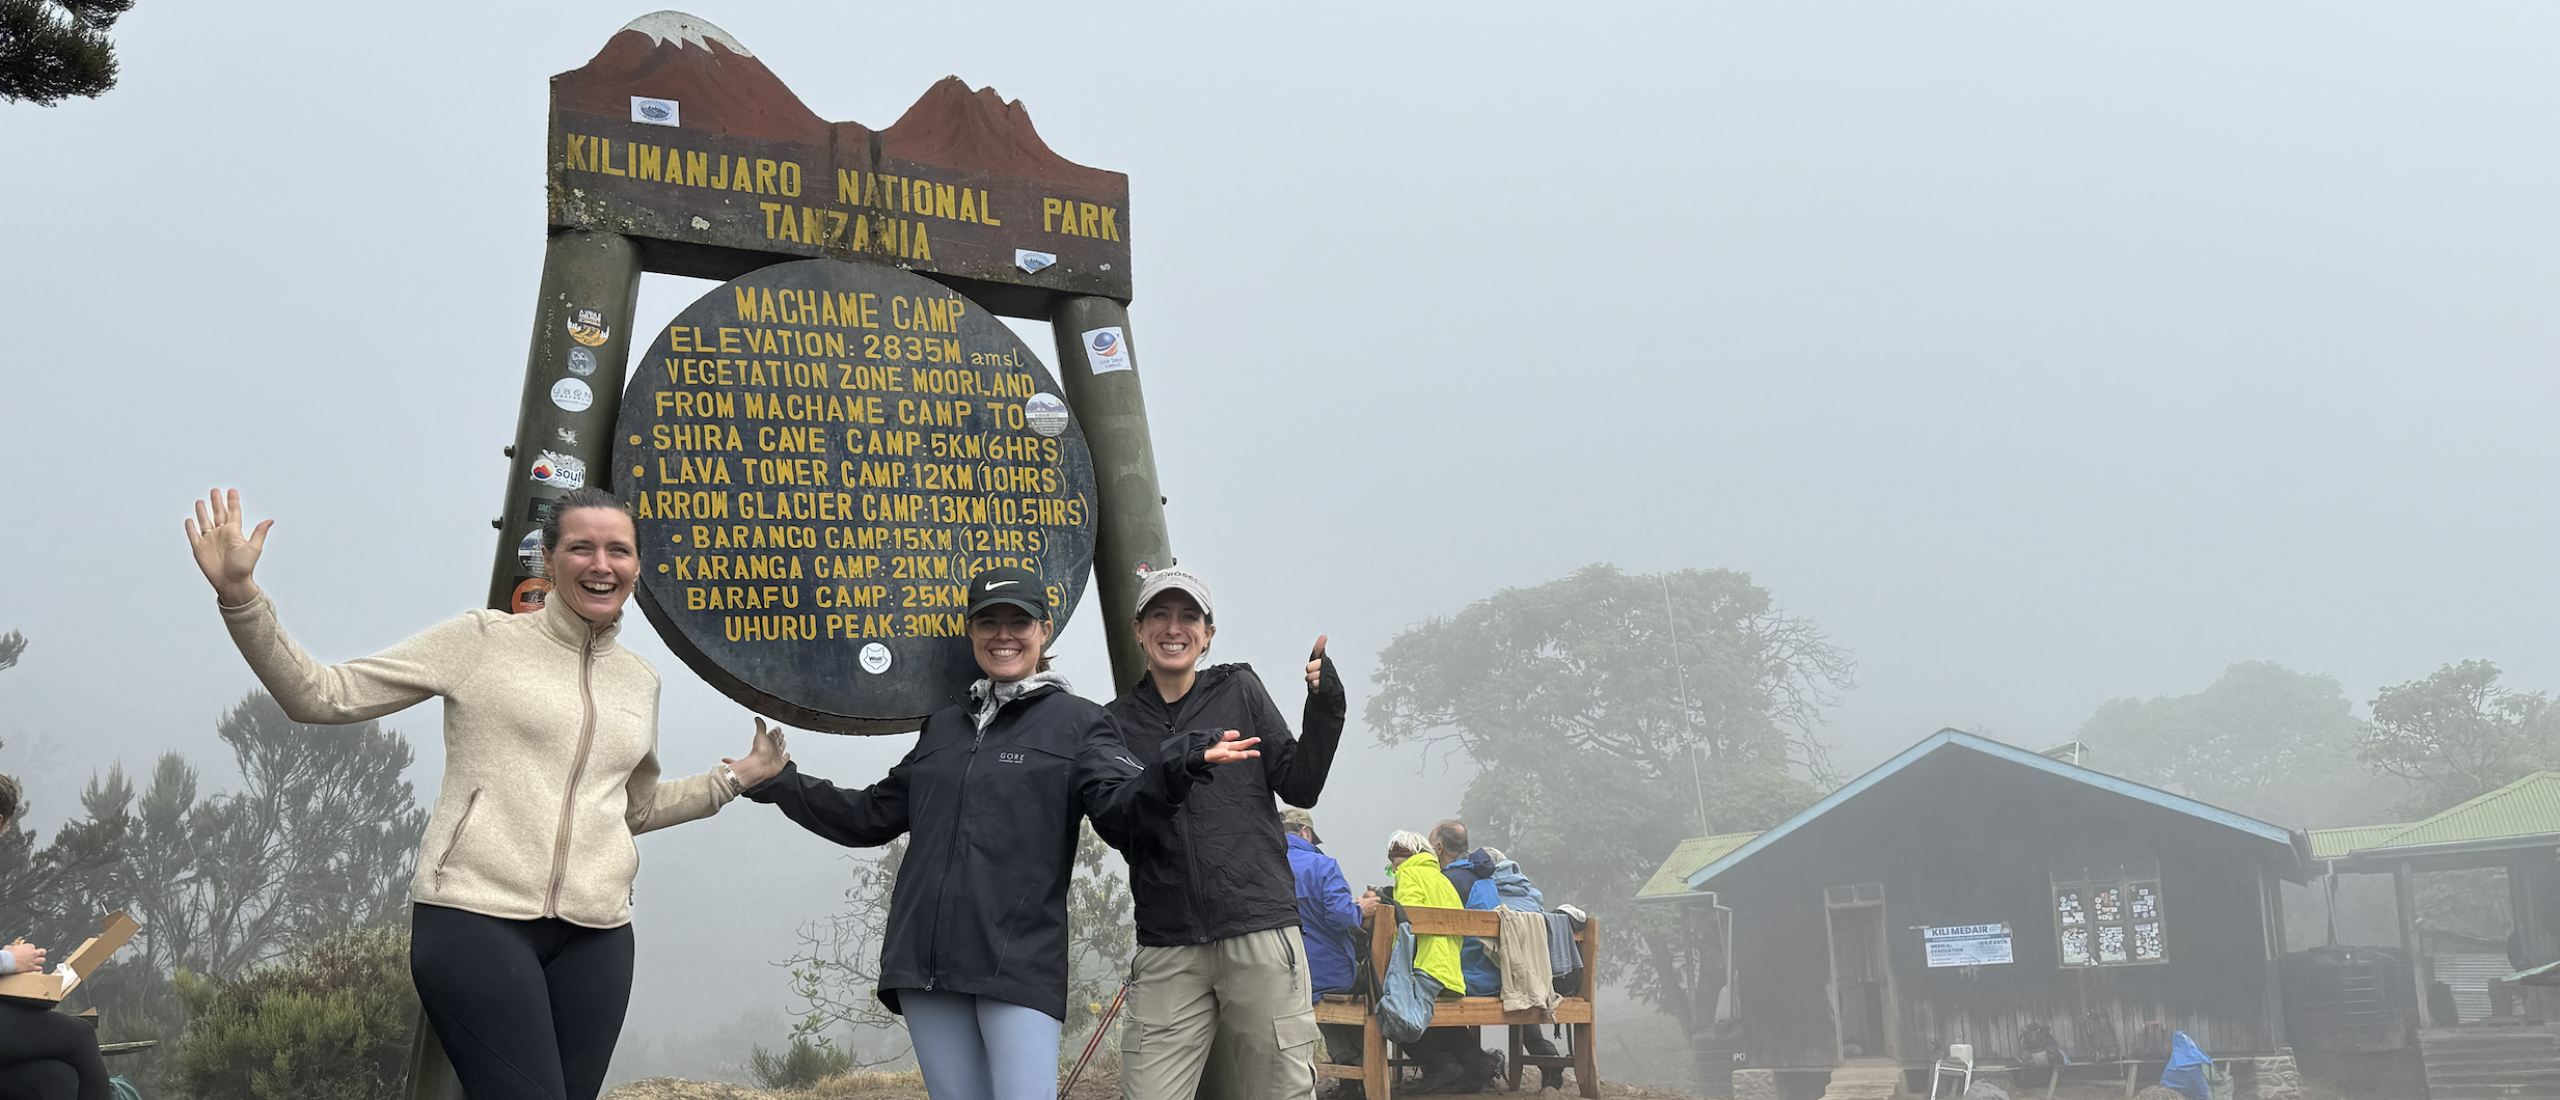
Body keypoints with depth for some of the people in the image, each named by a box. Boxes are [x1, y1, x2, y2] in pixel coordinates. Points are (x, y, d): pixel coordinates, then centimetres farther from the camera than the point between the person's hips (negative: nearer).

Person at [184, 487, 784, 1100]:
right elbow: (318, 696, 0)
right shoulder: (484, 640, 3)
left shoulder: (640, 679, 18)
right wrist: (239, 595, -9)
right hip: (476, 914, -5)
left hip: (595, 932, 5)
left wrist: (738, 777, 30)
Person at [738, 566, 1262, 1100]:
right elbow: (872, 815, 27)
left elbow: (1119, 800, -11)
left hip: (1020, 963, -5)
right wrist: (779, 783, 23)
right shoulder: (944, 725, 21)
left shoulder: (1077, 721, 6)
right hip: (925, 958, 5)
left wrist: (1178, 766, -31)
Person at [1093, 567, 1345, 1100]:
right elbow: (1119, 836, 12)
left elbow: (1300, 786, 6)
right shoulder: (1117, 721, 11)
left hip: (1259, 931, -1)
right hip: (1167, 948, 1)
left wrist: (1324, 710, -7)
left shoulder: (1239, 690, 9)